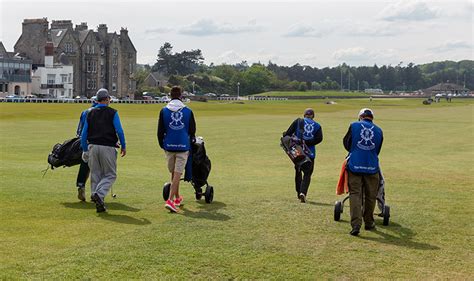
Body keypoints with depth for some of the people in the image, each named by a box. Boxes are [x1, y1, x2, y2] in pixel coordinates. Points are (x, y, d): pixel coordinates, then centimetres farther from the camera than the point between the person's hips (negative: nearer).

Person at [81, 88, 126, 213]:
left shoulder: (90, 113, 12)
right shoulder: (112, 113, 0)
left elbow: (84, 134, 11)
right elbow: (119, 131, -6)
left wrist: (85, 150, 17)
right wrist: (123, 146, 4)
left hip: (93, 146, 4)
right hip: (108, 147, -4)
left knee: (95, 175, 12)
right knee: (110, 175, 3)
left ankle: (96, 196, 9)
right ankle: (99, 194, -18)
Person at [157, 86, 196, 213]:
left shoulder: (164, 111, 0)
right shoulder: (188, 111, -1)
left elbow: (160, 131, 3)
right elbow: (192, 130, 6)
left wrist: (162, 145, 17)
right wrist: (191, 141, 26)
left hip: (169, 146, 2)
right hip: (183, 146, -2)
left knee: (173, 173, 17)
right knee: (177, 174, -3)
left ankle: (177, 198, 31)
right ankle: (170, 200, -14)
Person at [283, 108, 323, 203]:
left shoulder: (298, 121, 2)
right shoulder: (317, 126, 6)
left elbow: (288, 133, -7)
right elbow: (319, 138, -9)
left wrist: (284, 136, 12)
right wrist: (307, 143, -8)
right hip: (310, 153, -1)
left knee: (298, 171, 20)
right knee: (307, 174, 4)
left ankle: (298, 192, 26)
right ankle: (303, 192, -16)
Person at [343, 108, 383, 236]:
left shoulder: (354, 126, 2)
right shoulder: (378, 130, 7)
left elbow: (346, 143, 12)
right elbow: (377, 150, 16)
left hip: (354, 166, -1)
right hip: (372, 167, 1)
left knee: (355, 194, -1)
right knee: (370, 196, 14)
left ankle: (356, 225, -13)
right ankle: (369, 223, 26)